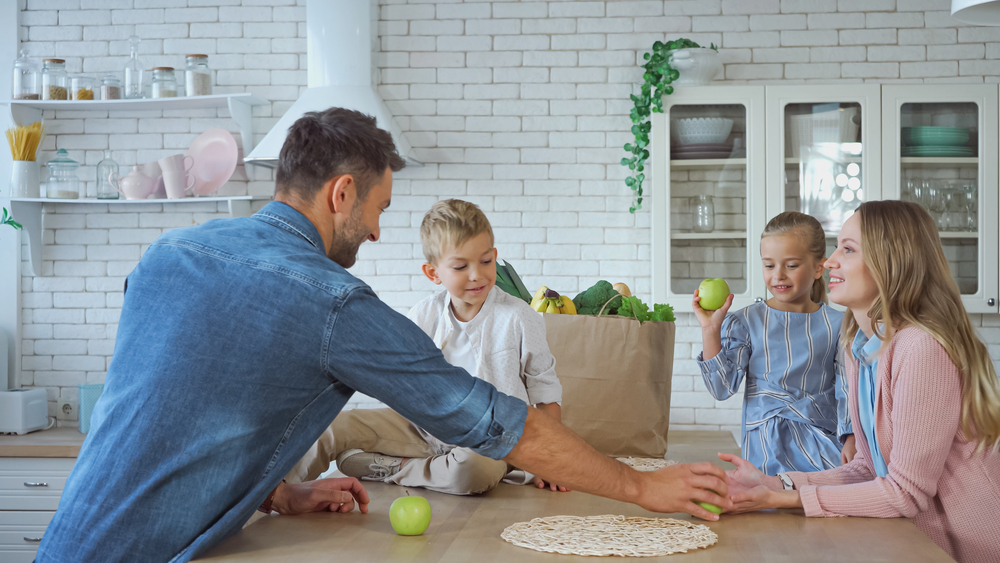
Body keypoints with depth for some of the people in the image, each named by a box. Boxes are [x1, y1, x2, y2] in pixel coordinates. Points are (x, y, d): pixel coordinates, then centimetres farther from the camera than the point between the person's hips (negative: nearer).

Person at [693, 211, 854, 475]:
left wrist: (851, 442, -3)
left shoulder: (837, 324, 6)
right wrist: (711, 330, -10)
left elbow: (846, 389, 8)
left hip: (823, 440, 2)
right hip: (765, 447, -1)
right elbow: (722, 388, -3)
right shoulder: (745, 322, 3)